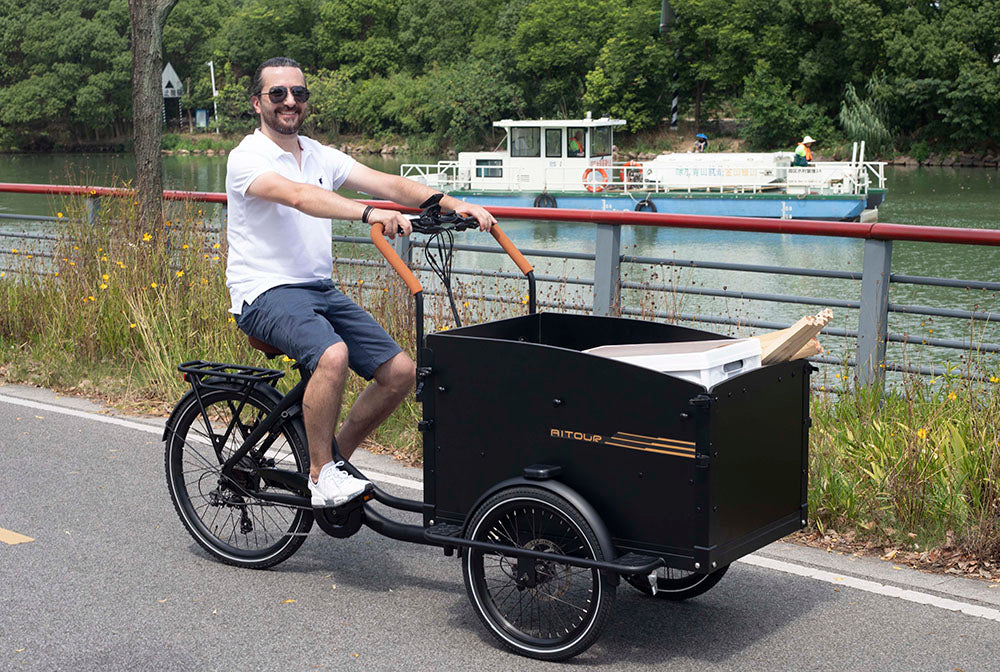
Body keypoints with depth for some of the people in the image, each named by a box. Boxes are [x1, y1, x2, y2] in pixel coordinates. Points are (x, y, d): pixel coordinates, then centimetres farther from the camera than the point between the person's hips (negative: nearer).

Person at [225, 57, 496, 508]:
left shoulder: (321, 156, 12)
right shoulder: (247, 158, -9)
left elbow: (388, 184, 0)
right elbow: (300, 196, -30)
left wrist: (453, 205, -15)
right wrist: (369, 214, -45)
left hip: (321, 289, 7)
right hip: (267, 292, -7)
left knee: (400, 371, -4)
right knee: (333, 355, -34)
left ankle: (334, 456, 15)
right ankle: (321, 475, -15)